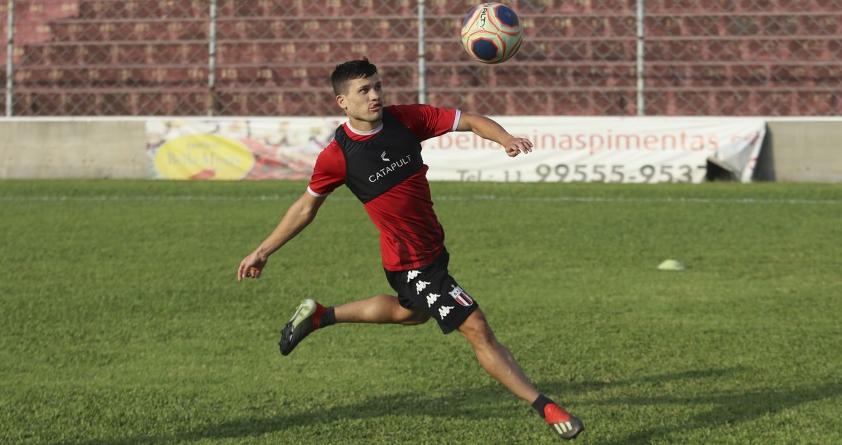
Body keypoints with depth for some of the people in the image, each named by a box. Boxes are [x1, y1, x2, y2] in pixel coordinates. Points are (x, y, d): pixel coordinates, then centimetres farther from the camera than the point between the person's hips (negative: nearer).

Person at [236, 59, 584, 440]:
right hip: (412, 265, -7)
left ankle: (319, 316, 48)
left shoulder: (405, 119, -8)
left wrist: (505, 138, -28)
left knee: (410, 313, 35)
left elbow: (469, 121, -7)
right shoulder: (337, 155, -17)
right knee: (477, 330, -9)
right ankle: (545, 408, 0)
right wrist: (263, 251, 0)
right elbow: (306, 207, -2)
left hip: (432, 248, 7)